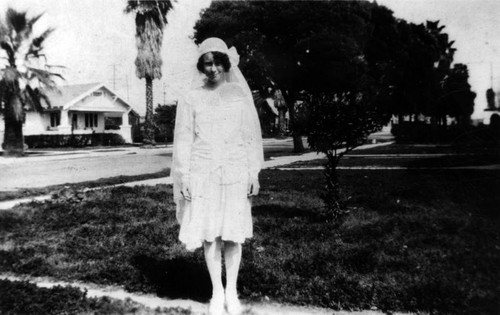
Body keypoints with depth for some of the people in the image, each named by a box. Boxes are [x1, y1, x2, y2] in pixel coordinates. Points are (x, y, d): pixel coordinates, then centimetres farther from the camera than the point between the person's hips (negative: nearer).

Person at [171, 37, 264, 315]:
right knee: (209, 233, 3)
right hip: (203, 174, 0)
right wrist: (184, 178, -1)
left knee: (233, 233, 3)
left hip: (235, 173, 0)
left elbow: (251, 135, 6)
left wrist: (254, 173, 2)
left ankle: (231, 291, 18)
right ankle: (216, 292, 17)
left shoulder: (240, 94, 6)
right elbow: (183, 141, 5)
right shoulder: (191, 99, 5)